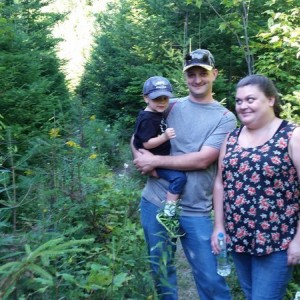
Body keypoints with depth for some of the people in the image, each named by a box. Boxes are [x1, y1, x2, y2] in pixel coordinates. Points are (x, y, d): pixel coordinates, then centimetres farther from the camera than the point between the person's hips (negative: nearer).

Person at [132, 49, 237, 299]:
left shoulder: (225, 117, -2)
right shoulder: (169, 106, 6)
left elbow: (202, 160, -14)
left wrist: (155, 160, -11)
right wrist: (142, 160, -10)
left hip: (195, 211, -2)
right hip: (155, 202, 3)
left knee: (211, 278, 5)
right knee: (161, 270, 17)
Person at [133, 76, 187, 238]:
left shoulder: (159, 114, 10)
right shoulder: (147, 119, -20)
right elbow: (147, 143, -26)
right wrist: (165, 136, -33)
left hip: (162, 157, 10)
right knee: (179, 177, -26)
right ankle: (168, 214, -18)